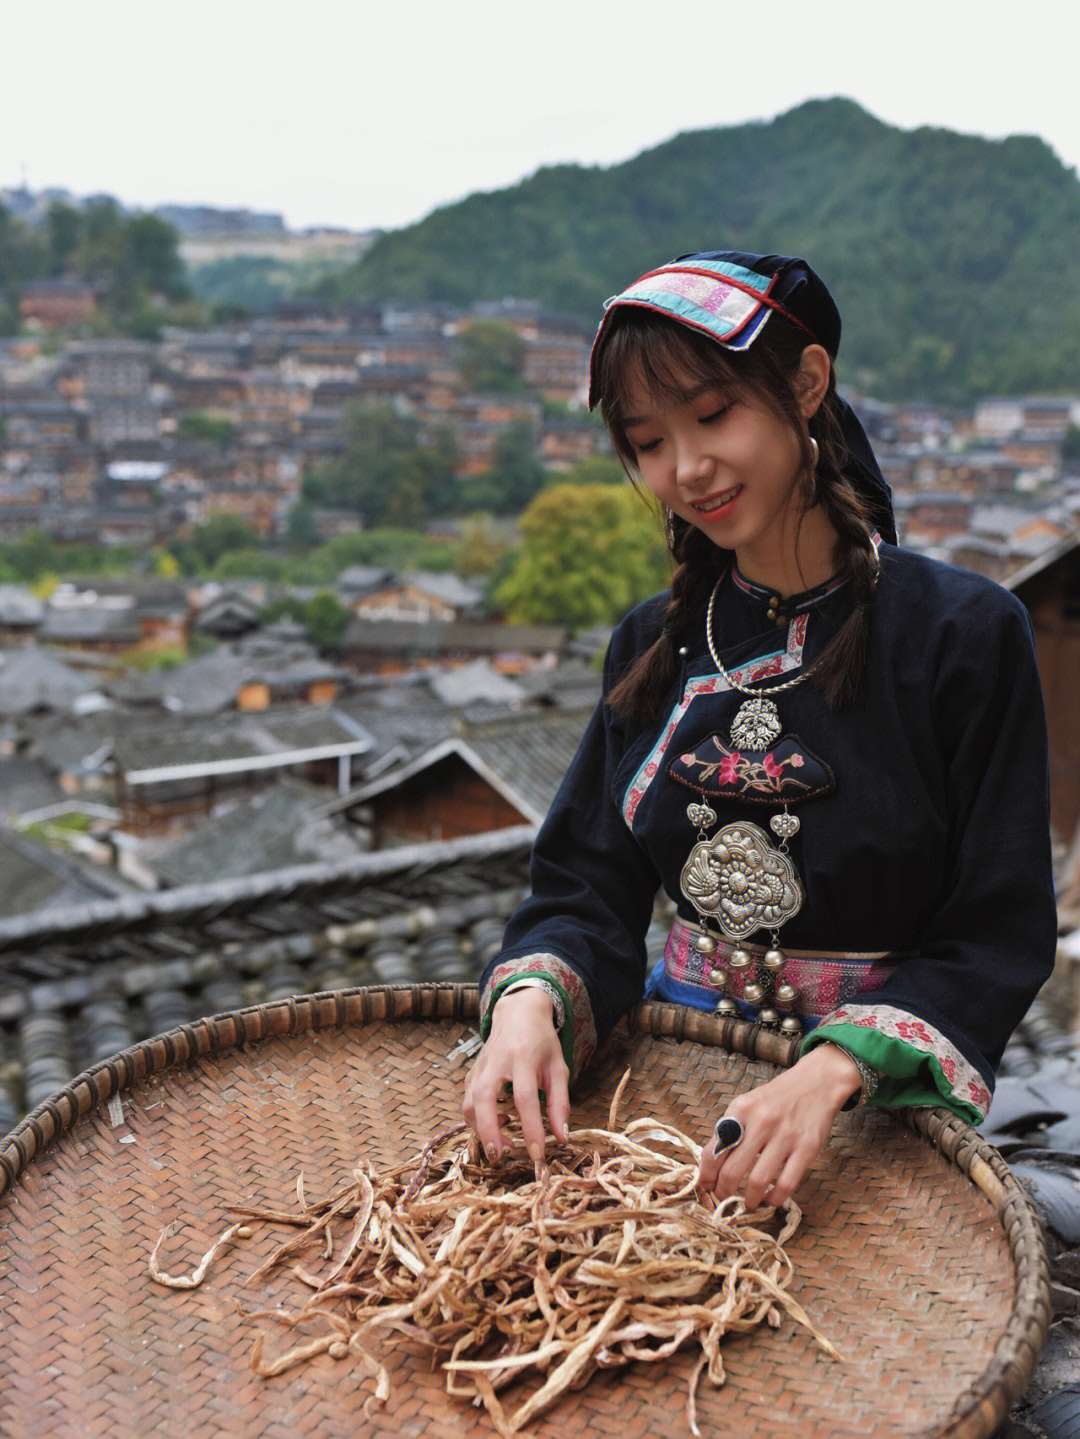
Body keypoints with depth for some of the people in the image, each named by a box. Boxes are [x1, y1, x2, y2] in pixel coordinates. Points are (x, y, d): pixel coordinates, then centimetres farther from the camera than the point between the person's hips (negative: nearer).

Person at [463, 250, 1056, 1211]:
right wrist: (531, 997, -16)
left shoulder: (965, 634, -8)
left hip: (876, 1106, -3)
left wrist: (836, 1069, -24)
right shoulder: (654, 645, 6)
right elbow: (588, 888, 5)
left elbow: (997, 941, -9)